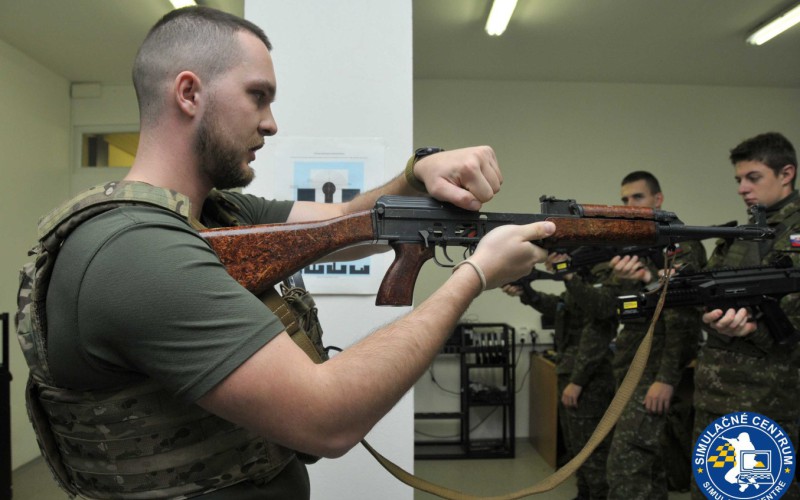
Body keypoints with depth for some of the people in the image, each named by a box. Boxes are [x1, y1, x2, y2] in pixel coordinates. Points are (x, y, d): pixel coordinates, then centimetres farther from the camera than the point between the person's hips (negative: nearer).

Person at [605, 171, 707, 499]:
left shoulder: (680, 244, -7)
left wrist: (666, 377, -21)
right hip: (630, 368, 8)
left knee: (625, 462, -13)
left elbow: (682, 317, -15)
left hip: (656, 370, -8)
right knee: (648, 461, 17)